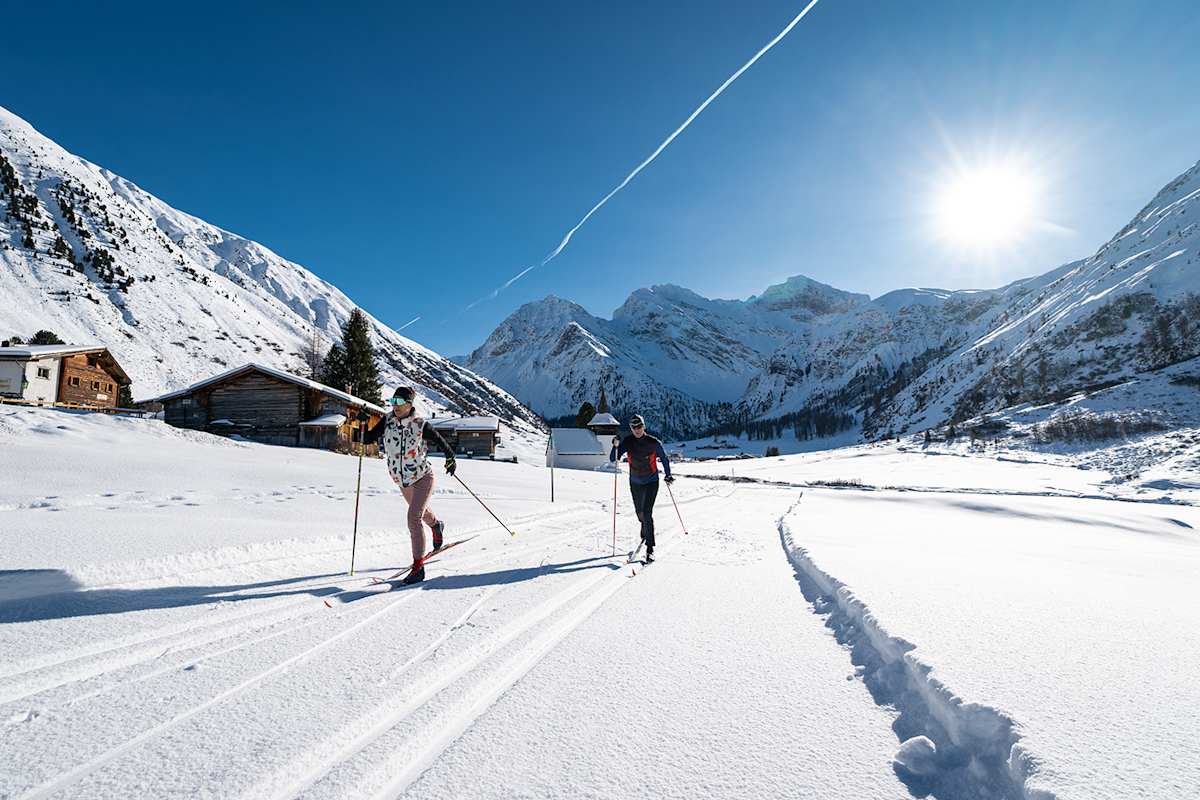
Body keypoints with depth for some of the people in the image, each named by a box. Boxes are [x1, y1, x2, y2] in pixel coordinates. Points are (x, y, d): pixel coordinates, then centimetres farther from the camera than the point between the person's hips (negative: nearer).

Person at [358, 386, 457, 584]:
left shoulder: (421, 425, -18)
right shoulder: (387, 421, -8)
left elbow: (439, 441, -3)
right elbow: (368, 439, -11)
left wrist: (450, 458, 4)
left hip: (422, 477, -6)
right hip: (402, 480, 6)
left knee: (414, 519, -18)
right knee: (420, 510, 29)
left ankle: (418, 567, -12)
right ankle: (436, 525, 63)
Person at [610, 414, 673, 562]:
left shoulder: (654, 443, -15)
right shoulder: (627, 442, -10)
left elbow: (664, 459, 1)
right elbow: (613, 459, -14)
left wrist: (668, 475, 3)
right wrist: (616, 447, -30)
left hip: (652, 482, -4)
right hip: (635, 482, 4)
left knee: (647, 513, -16)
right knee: (639, 512, 21)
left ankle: (650, 548, -9)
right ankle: (645, 529, 54)